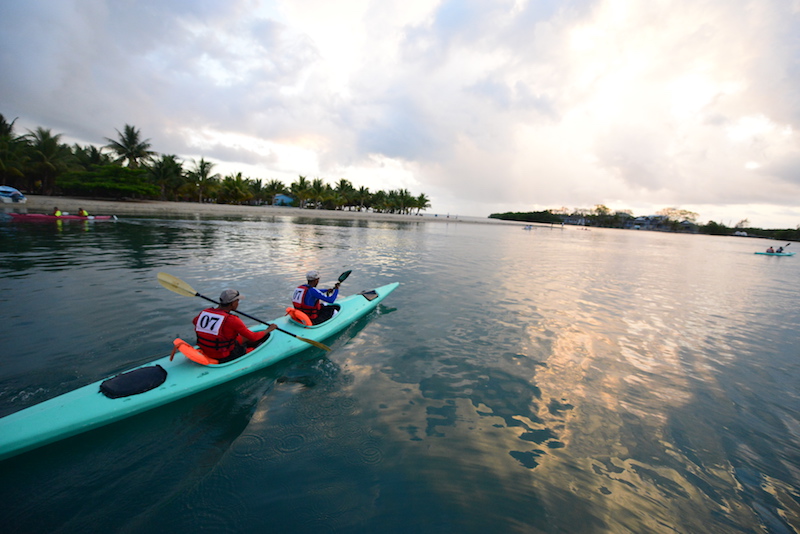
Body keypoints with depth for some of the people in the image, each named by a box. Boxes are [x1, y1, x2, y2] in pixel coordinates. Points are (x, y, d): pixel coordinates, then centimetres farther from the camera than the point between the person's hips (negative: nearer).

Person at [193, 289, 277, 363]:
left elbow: (194, 321, 18)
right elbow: (253, 337, -19)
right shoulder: (232, 320, -27)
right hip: (224, 358, -8)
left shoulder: (204, 312, -8)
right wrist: (268, 330, -2)